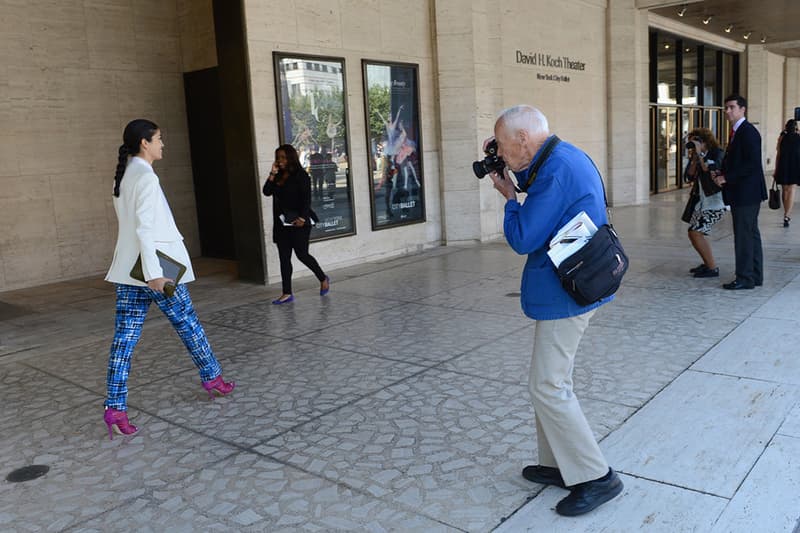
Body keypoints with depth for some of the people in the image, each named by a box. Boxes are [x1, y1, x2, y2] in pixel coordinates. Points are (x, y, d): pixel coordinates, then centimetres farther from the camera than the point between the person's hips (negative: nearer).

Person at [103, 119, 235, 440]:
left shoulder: (123, 177, 13)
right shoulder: (146, 178, -14)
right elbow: (144, 228, -22)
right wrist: (153, 273, -25)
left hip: (128, 269, 8)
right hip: (154, 267, -8)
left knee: (125, 336, 4)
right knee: (187, 323, 10)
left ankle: (115, 407, 1)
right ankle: (212, 378, 27)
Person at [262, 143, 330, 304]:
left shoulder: (301, 176, -7)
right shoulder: (278, 176, 13)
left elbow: (306, 199, -13)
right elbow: (267, 192, 4)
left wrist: (302, 218, -22)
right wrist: (272, 174, -4)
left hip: (298, 223, -7)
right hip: (281, 223, 7)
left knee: (302, 254, -3)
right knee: (284, 258, 4)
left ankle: (323, 279, 21)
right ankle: (287, 294, 8)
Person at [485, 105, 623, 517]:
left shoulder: (556, 172, -23)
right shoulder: (566, 157, 9)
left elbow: (522, 239, -21)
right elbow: (542, 193, 26)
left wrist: (509, 196, -4)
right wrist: (515, 174, 11)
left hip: (565, 294, -11)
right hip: (571, 287, 11)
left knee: (548, 387, -4)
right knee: (552, 380, 18)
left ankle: (595, 478, 7)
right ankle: (558, 464, 29)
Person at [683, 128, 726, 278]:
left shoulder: (717, 153, -10)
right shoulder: (696, 156, 10)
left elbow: (711, 171, -25)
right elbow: (690, 176, 4)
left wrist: (700, 154, -19)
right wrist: (694, 158, -7)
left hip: (715, 201, -9)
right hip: (703, 201, 9)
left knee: (695, 232, -15)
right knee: (693, 233, 12)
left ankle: (712, 268, -7)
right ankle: (707, 264, 27)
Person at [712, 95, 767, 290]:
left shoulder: (748, 132, -14)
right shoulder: (737, 132, 16)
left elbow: (752, 163, -22)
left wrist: (727, 177, -19)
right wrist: (721, 173, 5)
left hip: (747, 193, -10)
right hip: (741, 193, 10)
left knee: (744, 235, -6)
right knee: (751, 234, 15)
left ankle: (745, 278, 1)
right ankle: (755, 276, 23)